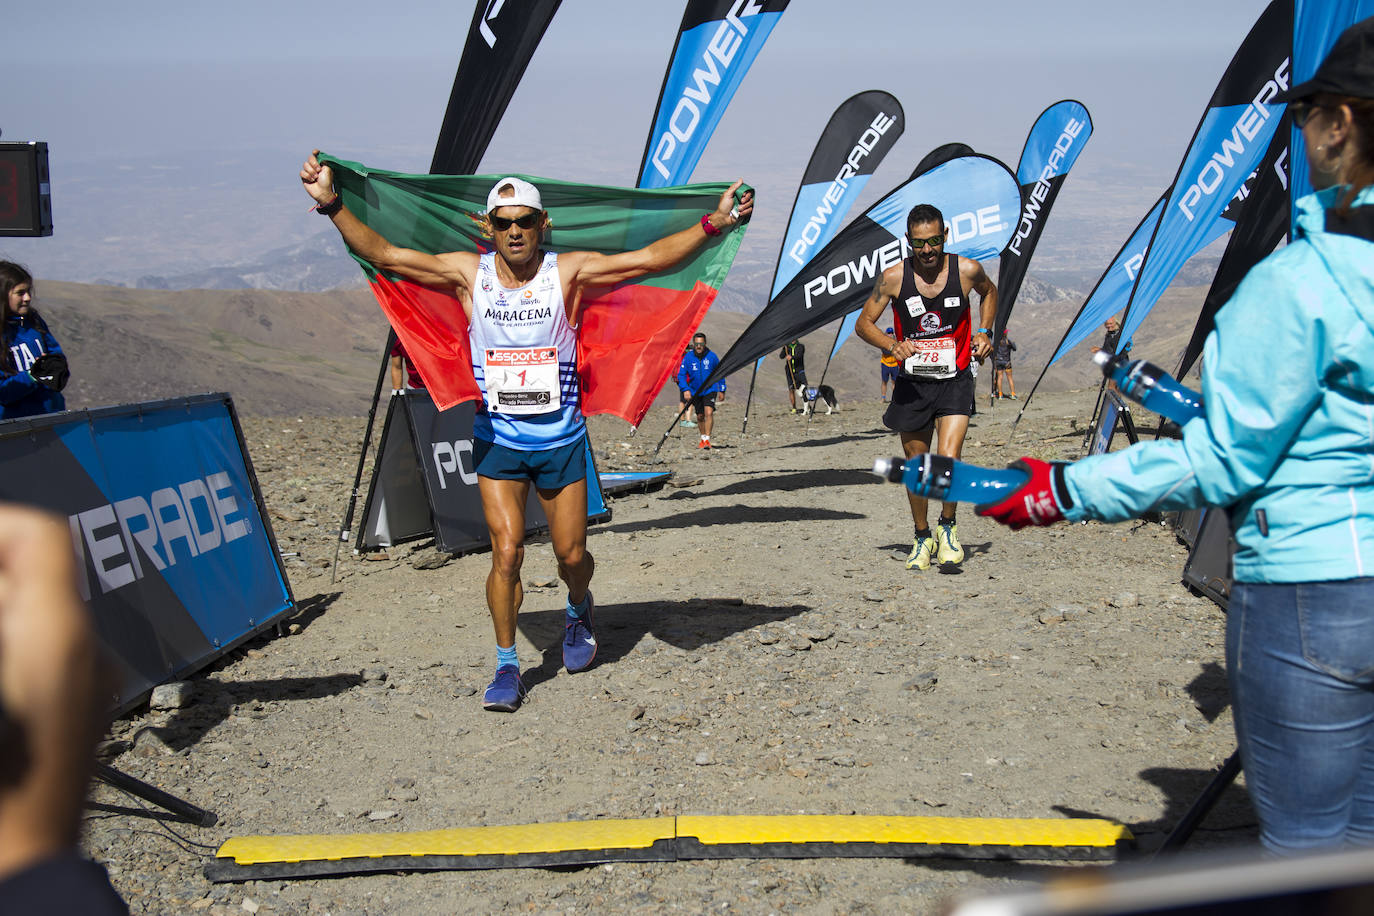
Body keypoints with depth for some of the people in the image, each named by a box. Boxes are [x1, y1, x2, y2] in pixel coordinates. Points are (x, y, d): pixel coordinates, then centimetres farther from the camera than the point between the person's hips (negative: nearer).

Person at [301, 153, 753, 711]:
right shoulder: (468, 273, -5)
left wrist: (713, 224, -19)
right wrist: (332, 205, -16)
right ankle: (507, 667, 8)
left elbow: (649, 259, -12)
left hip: (561, 439, 0)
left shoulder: (568, 272, -7)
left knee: (571, 555, 9)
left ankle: (579, 610, 45)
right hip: (497, 440, 0)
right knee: (506, 551, -9)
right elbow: (382, 254, -7)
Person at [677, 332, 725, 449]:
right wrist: (685, 390, -20)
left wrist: (722, 390, 6)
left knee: (709, 412, -21)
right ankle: (703, 439, 30)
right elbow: (681, 375, -7)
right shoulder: (688, 357, -9)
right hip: (695, 392, 2)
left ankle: (707, 439, -20)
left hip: (710, 390, -2)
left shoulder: (711, 356, -9)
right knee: (700, 416, 12)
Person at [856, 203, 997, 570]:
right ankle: (922, 537, 29)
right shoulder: (894, 277, -10)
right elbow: (863, 323, -2)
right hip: (912, 384, 1)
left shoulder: (967, 270, -8)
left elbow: (989, 292, 17)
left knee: (948, 459, -16)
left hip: (955, 381, -1)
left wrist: (984, 332, 3)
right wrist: (892, 345, -20)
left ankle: (948, 526, 8)